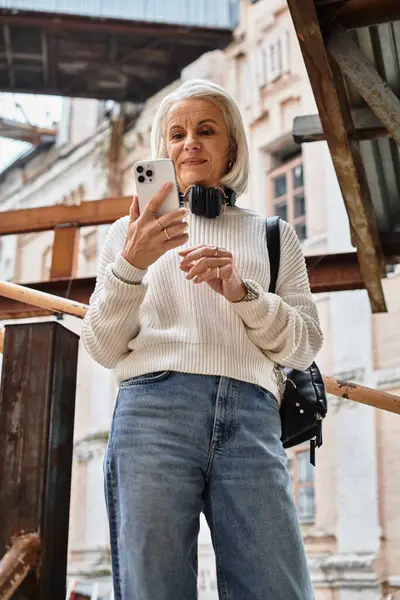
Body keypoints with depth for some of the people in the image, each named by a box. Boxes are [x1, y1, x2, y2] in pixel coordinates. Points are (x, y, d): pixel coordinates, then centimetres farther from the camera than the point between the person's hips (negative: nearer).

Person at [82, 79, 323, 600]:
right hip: (154, 410, 0)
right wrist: (130, 264, -6)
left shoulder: (274, 235, 21)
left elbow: (305, 346, 12)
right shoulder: (132, 231, 19)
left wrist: (241, 292, -4)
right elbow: (103, 349, 10)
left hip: (252, 418, 1)